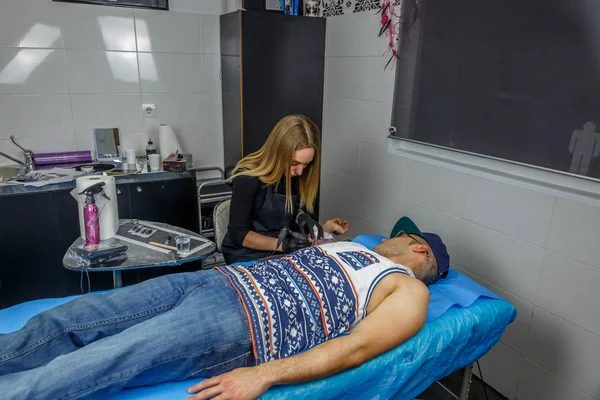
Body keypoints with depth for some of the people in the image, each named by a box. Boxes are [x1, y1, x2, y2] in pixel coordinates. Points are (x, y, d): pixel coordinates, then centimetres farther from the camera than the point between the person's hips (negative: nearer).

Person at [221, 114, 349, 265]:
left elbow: (295, 224, 2)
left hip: (281, 253, 6)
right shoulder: (248, 178, -21)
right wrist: (281, 244, -26)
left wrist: (325, 228, -16)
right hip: (247, 255, -5)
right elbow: (239, 234, -16)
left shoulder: (300, 177, -6)